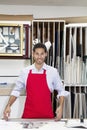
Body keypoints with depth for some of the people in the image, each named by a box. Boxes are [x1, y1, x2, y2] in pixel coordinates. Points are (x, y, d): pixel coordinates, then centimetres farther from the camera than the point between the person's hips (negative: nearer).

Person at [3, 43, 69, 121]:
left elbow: (61, 91, 6)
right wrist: (8, 106, -2)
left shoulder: (52, 71, -2)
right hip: (28, 114, 1)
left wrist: (61, 106, -8)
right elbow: (16, 91, 9)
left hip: (47, 115, -1)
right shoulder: (26, 71, 2)